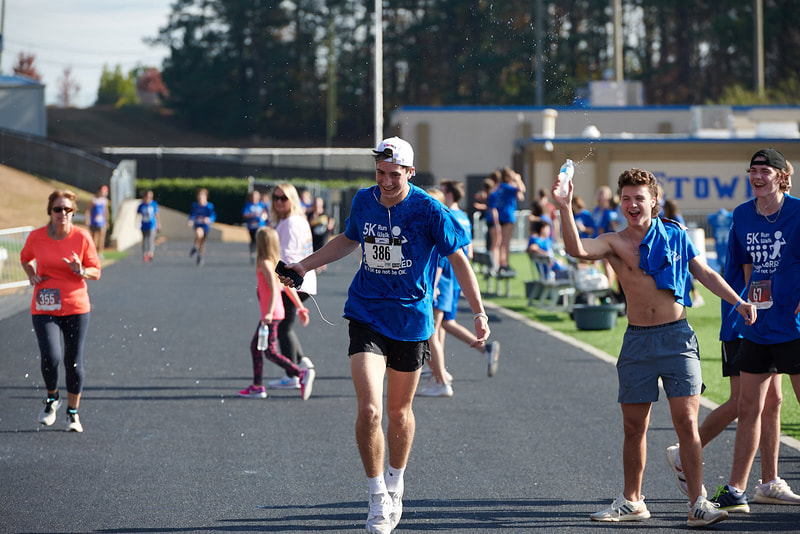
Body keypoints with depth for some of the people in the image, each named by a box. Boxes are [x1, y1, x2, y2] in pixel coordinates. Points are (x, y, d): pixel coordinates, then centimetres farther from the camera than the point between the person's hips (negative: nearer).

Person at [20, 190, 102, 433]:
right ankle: (52, 397, 15)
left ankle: (73, 412, 21)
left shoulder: (82, 237, -5)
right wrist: (31, 275, 0)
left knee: (74, 362, 3)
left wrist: (81, 271, -19)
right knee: (50, 358, -16)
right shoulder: (36, 237, -3)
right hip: (44, 308, 0)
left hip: (76, 307, 0)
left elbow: (96, 272, 2)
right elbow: (25, 258, 19)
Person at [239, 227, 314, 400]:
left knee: (271, 352, -7)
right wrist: (300, 307, 19)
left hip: (272, 315, -10)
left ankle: (303, 373, -15)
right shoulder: (276, 263, 12)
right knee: (255, 346, 15)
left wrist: (270, 312, -31)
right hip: (271, 313, 10)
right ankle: (257, 387, 18)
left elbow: (274, 288, -25)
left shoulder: (265, 264, -15)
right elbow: (288, 287, 15)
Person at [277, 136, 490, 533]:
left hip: (411, 322, -1)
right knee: (369, 411, -14)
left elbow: (458, 259, -5)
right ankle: (377, 497, 0)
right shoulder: (363, 201, 0)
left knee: (399, 411, 13)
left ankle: (395, 483, 37)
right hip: (367, 318, 1)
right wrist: (303, 266, 19)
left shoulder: (429, 210, -12)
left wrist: (479, 312, -8)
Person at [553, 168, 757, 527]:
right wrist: (565, 208, -31)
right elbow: (577, 250, -18)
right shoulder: (614, 243, 0)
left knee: (686, 422, -8)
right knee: (634, 427, 8)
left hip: (677, 338, -1)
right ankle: (632, 501, 23)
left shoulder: (675, 236, 4)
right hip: (637, 342, 1)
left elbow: (706, 274, 11)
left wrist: (737, 302, 0)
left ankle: (698, 504, -6)